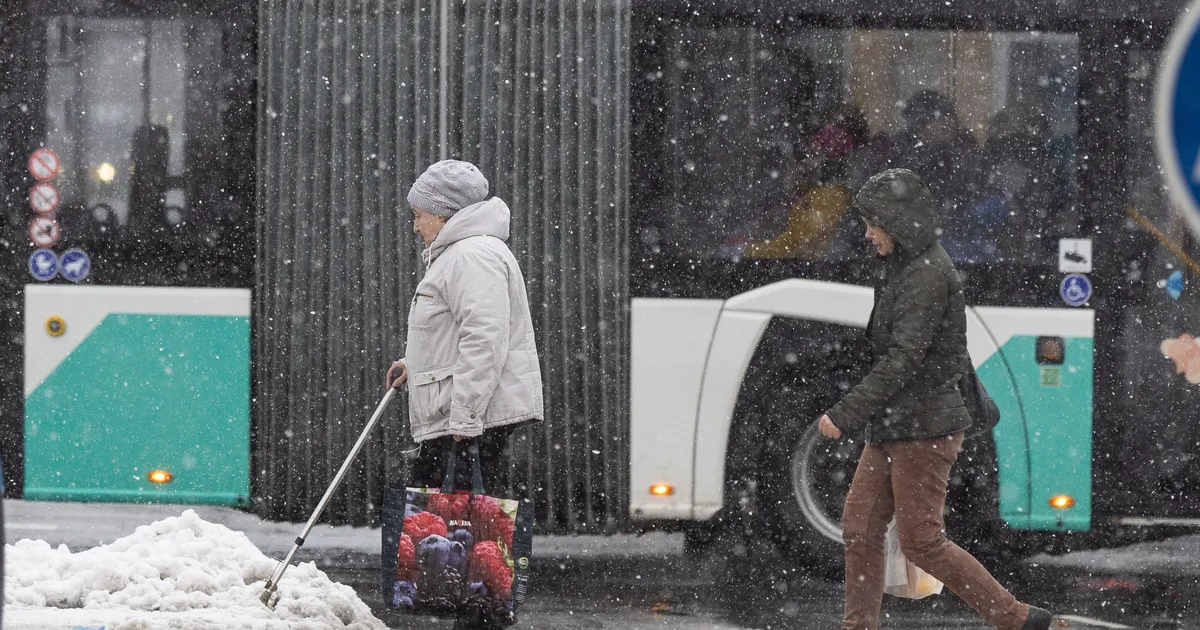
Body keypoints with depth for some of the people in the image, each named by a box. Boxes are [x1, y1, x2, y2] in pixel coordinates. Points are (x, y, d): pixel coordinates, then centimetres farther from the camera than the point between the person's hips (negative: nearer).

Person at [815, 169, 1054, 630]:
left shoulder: (929, 275, -18)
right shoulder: (905, 270, 13)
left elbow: (903, 361, -24)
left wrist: (846, 414, -26)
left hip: (923, 431, -10)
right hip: (890, 428, 10)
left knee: (921, 541, -4)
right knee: (859, 528, 6)